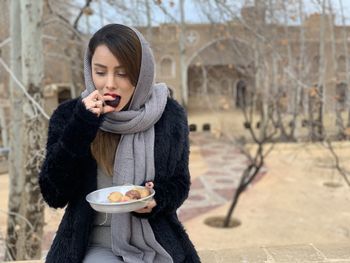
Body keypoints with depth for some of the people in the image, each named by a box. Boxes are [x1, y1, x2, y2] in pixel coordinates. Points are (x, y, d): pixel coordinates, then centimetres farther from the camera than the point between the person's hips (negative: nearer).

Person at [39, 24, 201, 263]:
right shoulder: (68, 115, -4)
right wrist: (81, 127, -19)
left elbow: (179, 184, 7)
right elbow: (54, 195, -10)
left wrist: (156, 199, -15)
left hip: (157, 242, 2)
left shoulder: (169, 115, -4)